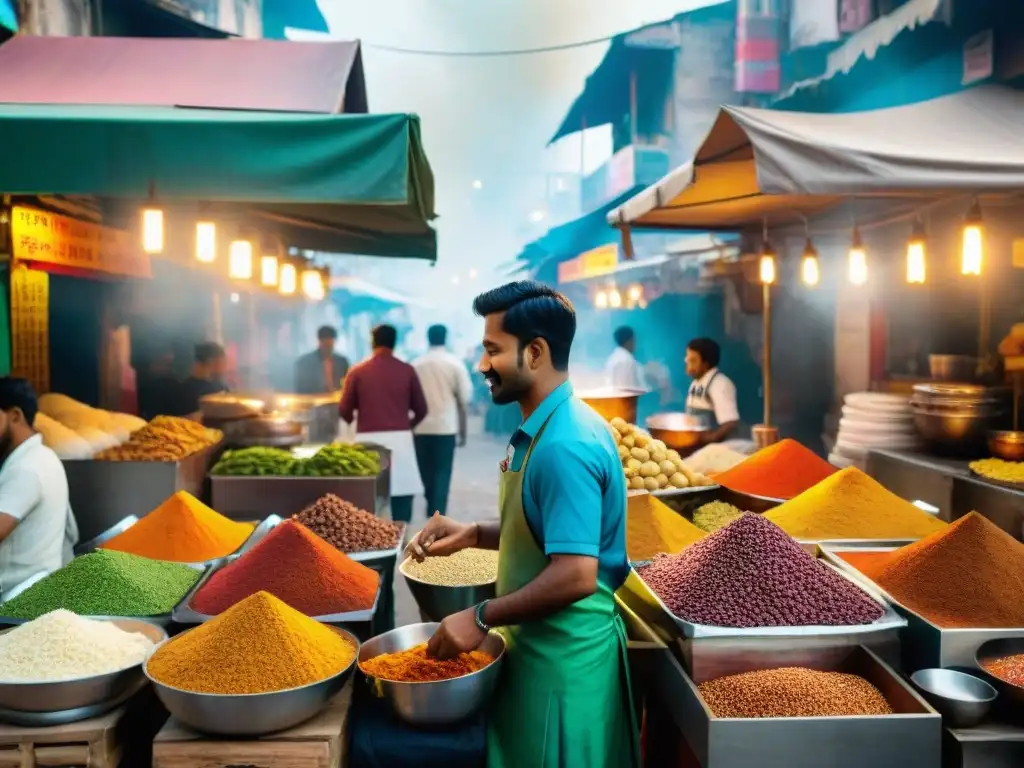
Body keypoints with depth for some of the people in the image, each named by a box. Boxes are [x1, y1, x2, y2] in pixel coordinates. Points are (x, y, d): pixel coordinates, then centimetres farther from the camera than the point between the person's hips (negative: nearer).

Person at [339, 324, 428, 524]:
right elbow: (421, 410, 4)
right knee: (402, 492, 3)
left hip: (368, 440, 1)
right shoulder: (407, 370, 1)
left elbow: (344, 411, 1)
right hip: (400, 439, 0)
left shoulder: (357, 372, 0)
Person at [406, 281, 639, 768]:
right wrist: (474, 534, 4)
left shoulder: (564, 446, -26)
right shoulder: (547, 428, 6)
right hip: (543, 646, 9)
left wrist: (481, 618, -21)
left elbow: (576, 575, -29)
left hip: (563, 655, -9)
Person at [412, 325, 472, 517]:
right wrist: (463, 431, 5)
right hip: (446, 426, -2)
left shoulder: (416, 364, 2)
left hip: (421, 427, 2)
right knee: (442, 473, 2)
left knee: (426, 472, 15)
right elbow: (462, 400, -3)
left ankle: (433, 510, 27)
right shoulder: (454, 363, -3)